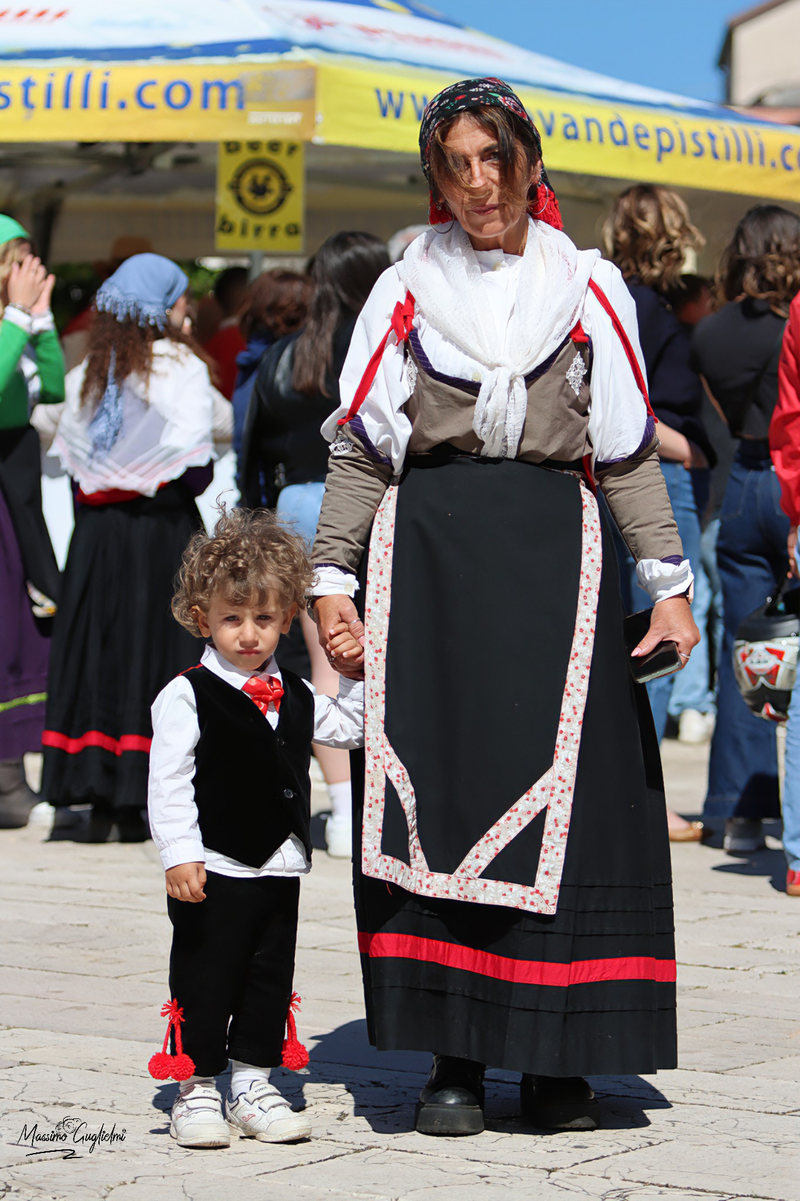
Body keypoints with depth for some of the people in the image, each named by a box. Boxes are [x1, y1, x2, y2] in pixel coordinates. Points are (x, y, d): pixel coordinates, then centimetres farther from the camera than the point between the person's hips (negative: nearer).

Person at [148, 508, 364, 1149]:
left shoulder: (295, 698, 10)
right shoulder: (187, 696, -9)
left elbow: (348, 726, 25)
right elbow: (168, 782, -13)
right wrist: (179, 854, -21)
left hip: (279, 871, 6)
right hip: (212, 873, -6)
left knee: (270, 981, 12)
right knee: (204, 982, 1)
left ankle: (253, 1085, 23)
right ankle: (197, 1090, 11)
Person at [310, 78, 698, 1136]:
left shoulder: (589, 289, 11)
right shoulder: (406, 293, 10)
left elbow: (629, 452, 11)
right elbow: (362, 447, 9)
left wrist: (668, 585, 4)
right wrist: (333, 580, 0)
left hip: (557, 552, 0)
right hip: (432, 552, 0)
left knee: (569, 794, -4)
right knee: (440, 796, -4)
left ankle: (558, 1058, 4)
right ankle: (456, 1057, 1)